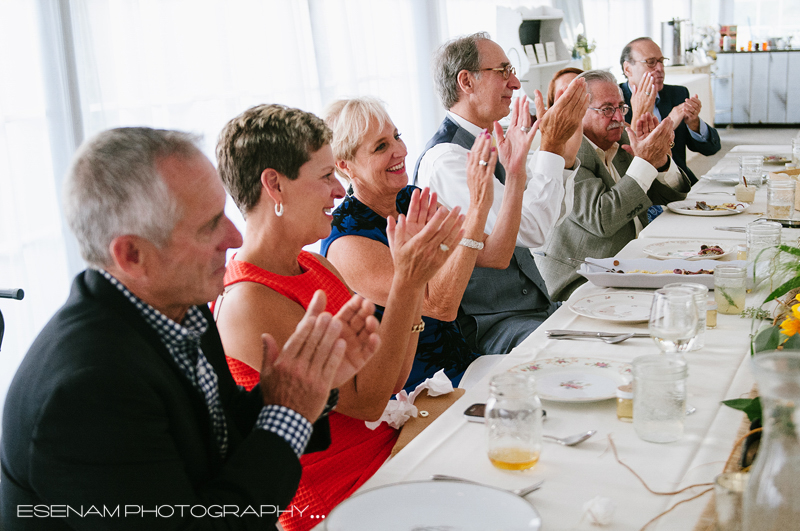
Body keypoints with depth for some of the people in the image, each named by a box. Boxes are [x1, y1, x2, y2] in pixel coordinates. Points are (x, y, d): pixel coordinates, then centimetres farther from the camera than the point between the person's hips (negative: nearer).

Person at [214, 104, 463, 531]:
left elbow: (392, 379, 5)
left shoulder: (316, 266, 7)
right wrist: (407, 283, -23)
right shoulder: (248, 301, -20)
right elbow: (366, 401, -19)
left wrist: (412, 274, -5)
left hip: (391, 443, 8)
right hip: (338, 495, -8)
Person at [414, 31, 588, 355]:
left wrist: (566, 151, 1)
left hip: (533, 305, 9)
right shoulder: (445, 159, -19)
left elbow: (555, 214, 16)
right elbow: (531, 229, -26)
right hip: (492, 326, -9)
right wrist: (551, 144, -21)